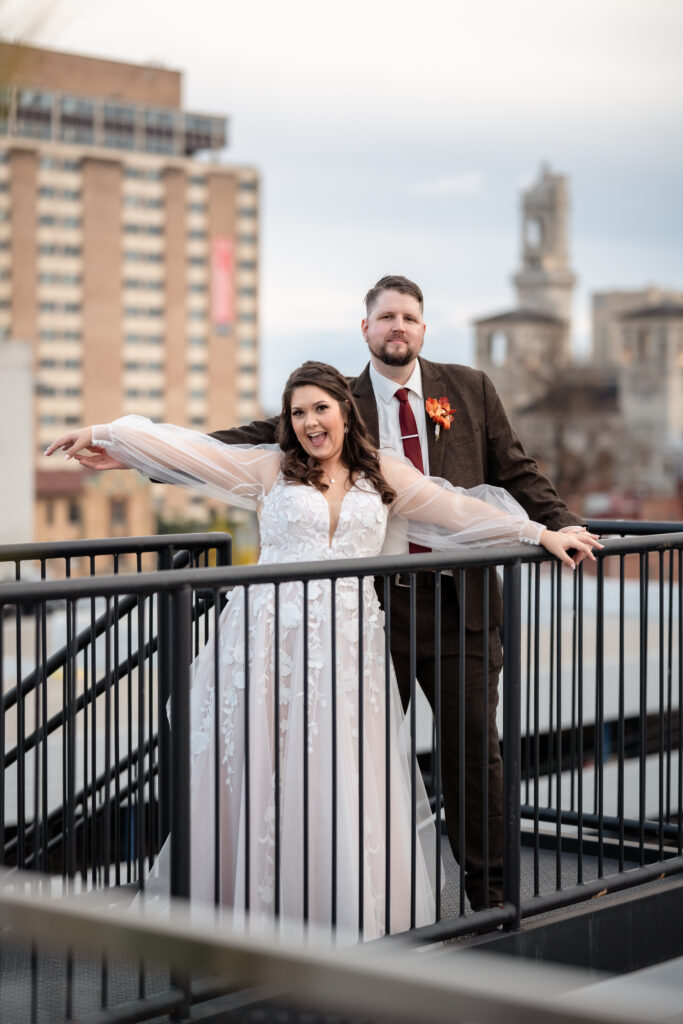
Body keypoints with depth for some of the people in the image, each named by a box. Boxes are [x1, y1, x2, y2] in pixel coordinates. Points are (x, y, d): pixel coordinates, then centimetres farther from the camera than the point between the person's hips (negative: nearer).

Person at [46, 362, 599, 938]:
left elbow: (460, 510, 16)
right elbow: (188, 450, 4)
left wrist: (540, 533, 16)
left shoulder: (384, 476, 14)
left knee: (344, 785, 0)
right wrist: (105, 436, 1)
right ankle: (256, 909, 6)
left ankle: (348, 919, 8)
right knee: (263, 780, -1)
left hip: (348, 646, 1)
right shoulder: (270, 469, 9)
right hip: (273, 640, -1)